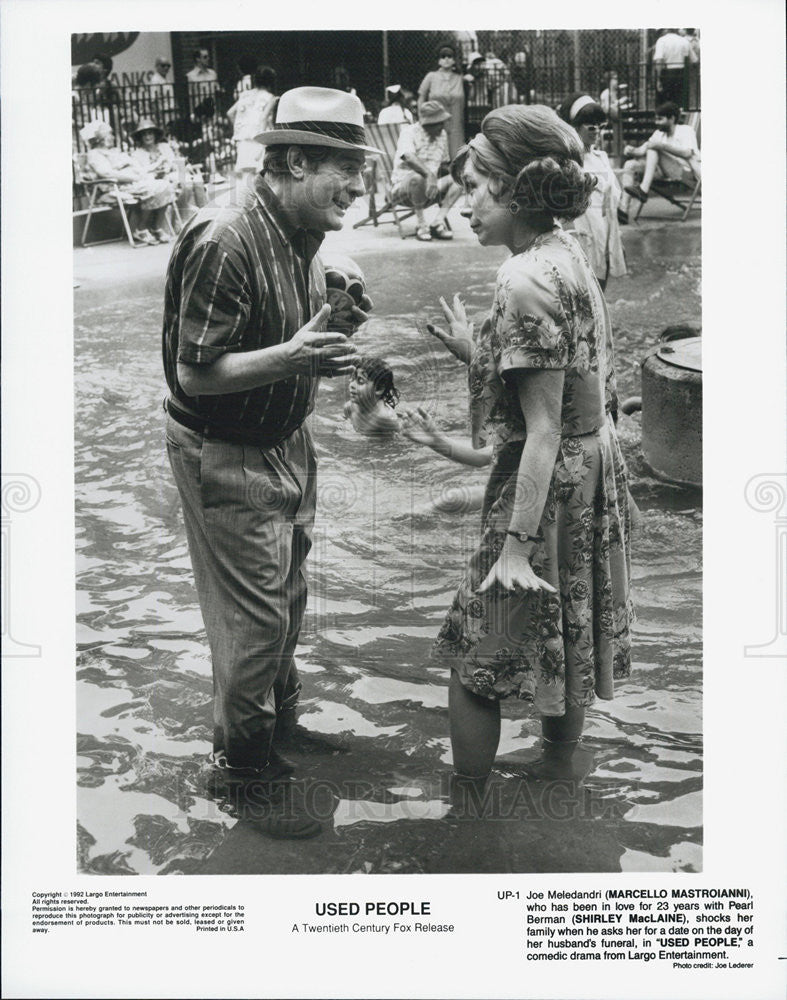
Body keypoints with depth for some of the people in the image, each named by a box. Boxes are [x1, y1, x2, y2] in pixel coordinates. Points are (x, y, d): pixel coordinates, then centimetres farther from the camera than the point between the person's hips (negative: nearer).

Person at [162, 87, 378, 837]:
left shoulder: (301, 233, 2)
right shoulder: (224, 242, -27)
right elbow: (194, 374, -25)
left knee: (288, 598, 22)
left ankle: (281, 725, 44)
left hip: (285, 443, 9)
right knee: (253, 620, 1)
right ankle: (242, 769, 21)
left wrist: (328, 326, -2)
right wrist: (290, 357, -35)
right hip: (226, 459, -9)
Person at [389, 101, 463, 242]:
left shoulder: (442, 135, 9)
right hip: (402, 187, -6)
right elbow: (408, 157, -33)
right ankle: (420, 225, -24)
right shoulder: (409, 133, -12)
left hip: (430, 190, 6)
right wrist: (429, 175, -46)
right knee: (418, 178, -39)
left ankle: (438, 222, -22)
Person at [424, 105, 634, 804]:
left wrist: (517, 542, -23)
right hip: (594, 466, 10)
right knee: (565, 639, 23)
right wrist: (474, 352, 9)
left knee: (475, 660, 4)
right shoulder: (568, 255, 6)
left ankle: (466, 809, 16)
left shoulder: (526, 281, -23)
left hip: (551, 480, -10)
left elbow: (543, 427, -24)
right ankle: (559, 770, 41)